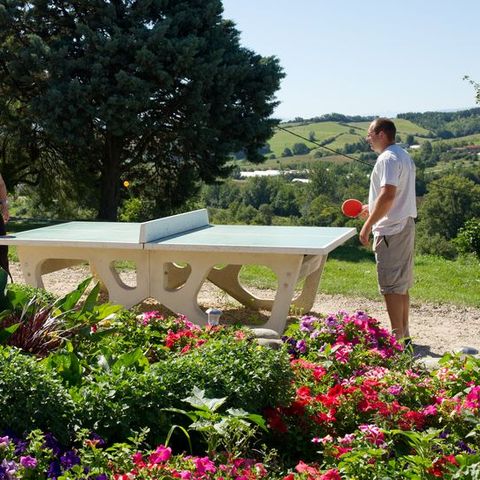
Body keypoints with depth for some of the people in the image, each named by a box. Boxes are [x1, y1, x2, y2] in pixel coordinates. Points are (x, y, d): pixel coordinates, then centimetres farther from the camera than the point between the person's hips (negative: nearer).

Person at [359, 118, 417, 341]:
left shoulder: (388, 158, -16)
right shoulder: (404, 157, 17)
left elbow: (388, 195, -26)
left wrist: (368, 225, -23)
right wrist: (373, 209, 23)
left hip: (391, 231, -10)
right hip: (405, 226, 10)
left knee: (391, 287, -5)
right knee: (402, 287, 15)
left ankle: (397, 337, 0)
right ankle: (404, 334, 23)